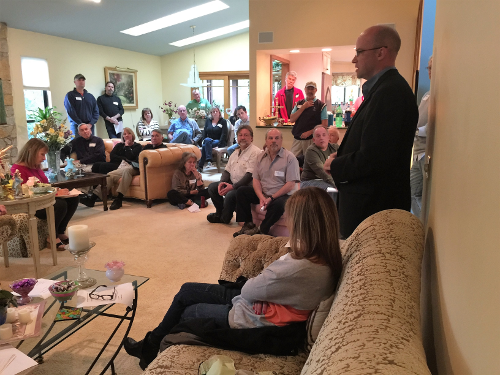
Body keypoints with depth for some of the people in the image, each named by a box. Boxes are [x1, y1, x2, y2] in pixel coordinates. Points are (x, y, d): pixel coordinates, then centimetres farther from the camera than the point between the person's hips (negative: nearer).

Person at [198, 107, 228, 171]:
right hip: (209, 141, 3)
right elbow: (204, 132, 13)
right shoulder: (208, 121, 18)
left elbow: (224, 134, -4)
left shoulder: (223, 121, 5)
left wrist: (218, 144, -16)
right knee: (207, 140, -35)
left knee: (205, 145, -32)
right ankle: (209, 160, -43)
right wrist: (203, 140, -6)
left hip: (218, 141, -3)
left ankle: (200, 166, -38)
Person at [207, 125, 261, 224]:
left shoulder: (255, 152, -13)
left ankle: (225, 218, -2)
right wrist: (222, 182, -4)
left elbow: (250, 175, -21)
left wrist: (233, 186, -24)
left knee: (230, 195, -31)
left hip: (245, 186, -9)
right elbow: (227, 170, 17)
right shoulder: (236, 152, 16)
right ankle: (220, 213, 14)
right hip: (232, 183, 9)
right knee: (212, 187, 2)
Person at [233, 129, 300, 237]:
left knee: (278, 205, -37)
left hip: (282, 195, -5)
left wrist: (271, 198, -19)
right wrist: (261, 197, -13)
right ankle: (248, 224, -7)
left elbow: (290, 184, -14)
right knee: (241, 191, -10)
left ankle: (261, 230, -16)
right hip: (263, 194, 6)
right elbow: (256, 180, 5)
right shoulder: (261, 157, 9)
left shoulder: (290, 158, -8)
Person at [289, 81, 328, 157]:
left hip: (311, 139, -3)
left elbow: (325, 125, -5)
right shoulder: (299, 104, 14)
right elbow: (292, 119, 3)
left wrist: (309, 132, -14)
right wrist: (303, 107, -5)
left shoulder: (321, 105, 2)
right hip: (297, 139, 3)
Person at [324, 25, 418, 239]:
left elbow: (372, 158, -25)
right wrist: (342, 157, 3)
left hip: (372, 208, -10)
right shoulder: (385, 87, 14)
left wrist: (335, 166, -10)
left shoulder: (390, 91, -19)